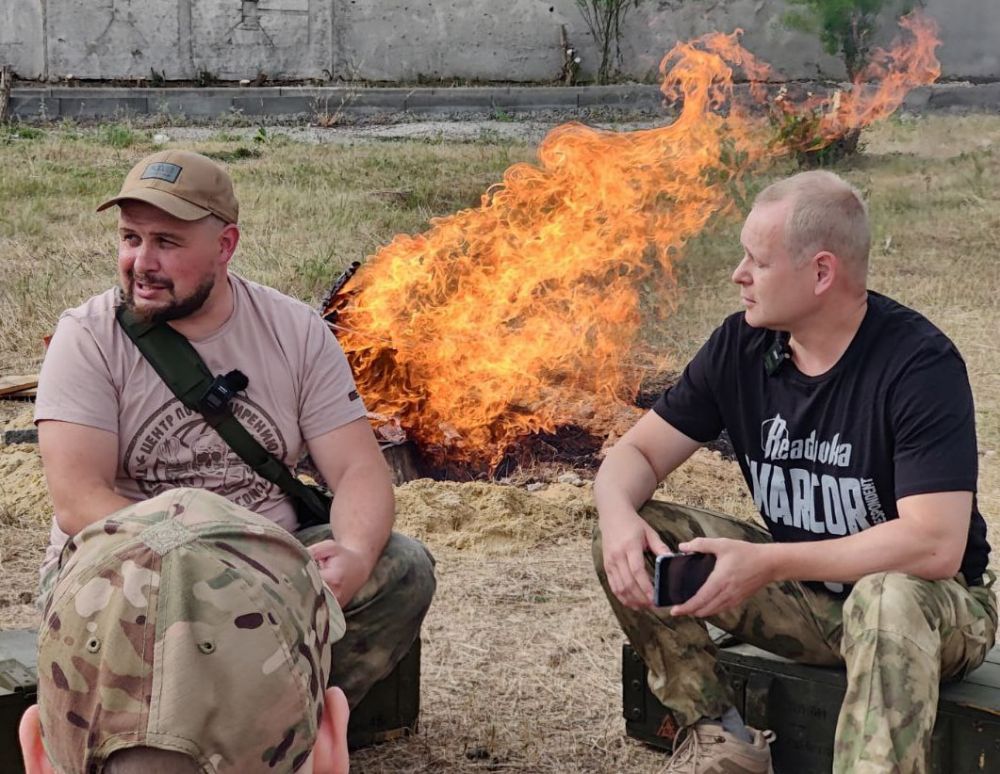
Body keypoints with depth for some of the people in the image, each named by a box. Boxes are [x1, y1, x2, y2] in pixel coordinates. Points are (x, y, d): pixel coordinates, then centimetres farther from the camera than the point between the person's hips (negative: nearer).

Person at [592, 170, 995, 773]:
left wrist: (767, 563, -33)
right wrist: (619, 514, -25)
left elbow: (933, 545, -30)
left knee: (888, 601, -41)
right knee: (629, 538, -11)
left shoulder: (920, 365, -22)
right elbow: (639, 451, 0)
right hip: (802, 591, 6)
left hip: (930, 601, -6)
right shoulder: (742, 346, -4)